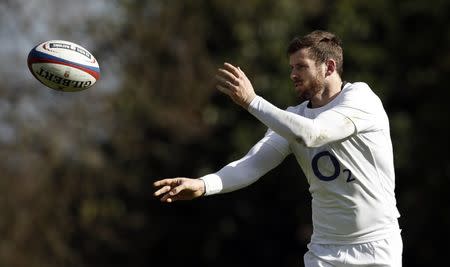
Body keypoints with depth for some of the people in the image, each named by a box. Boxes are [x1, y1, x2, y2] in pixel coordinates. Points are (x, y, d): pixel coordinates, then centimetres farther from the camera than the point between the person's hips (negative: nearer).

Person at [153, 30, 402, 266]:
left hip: (376, 245, -4)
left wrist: (251, 100, -25)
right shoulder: (293, 117, 5)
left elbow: (310, 134, -26)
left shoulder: (360, 98, -11)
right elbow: (253, 163, -9)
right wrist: (203, 184, -26)